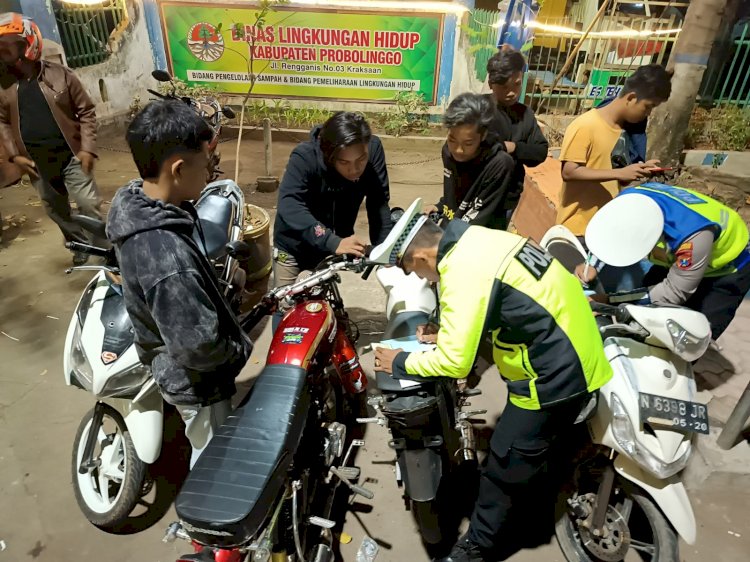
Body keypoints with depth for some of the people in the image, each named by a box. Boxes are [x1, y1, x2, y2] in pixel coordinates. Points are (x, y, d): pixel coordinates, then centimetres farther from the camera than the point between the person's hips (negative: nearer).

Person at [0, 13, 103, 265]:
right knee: (56, 210, 13)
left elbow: (86, 111, -3)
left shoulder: (60, 74, -6)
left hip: (70, 155, -4)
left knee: (90, 206, -5)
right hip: (36, 162, 4)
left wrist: (87, 148, -11)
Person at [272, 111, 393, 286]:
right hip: (294, 244, -2)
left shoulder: (373, 149, -23)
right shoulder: (304, 157, -31)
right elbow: (289, 208, -42)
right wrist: (333, 243, -53)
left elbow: (378, 203, -24)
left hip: (336, 245, 3)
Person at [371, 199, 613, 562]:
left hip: (552, 377, -9)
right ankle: (529, 507, 51)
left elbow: (454, 362, -23)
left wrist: (400, 363, -8)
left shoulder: (462, 272, -25)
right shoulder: (482, 241, 4)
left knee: (506, 466, 8)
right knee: (530, 453, 28)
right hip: (573, 358, 9)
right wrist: (446, 333, 10)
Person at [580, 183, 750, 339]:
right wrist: (592, 265, -26)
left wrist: (610, 301, -37)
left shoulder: (693, 234, -46)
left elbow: (674, 292, -33)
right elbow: (604, 234, -8)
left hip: (727, 268, -5)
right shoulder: (627, 200, -30)